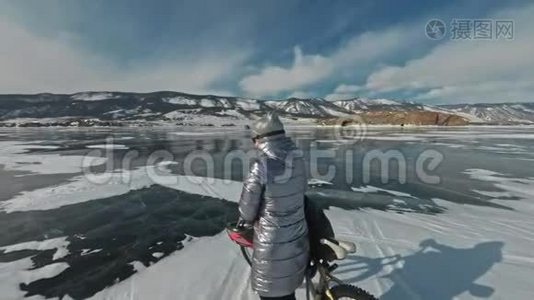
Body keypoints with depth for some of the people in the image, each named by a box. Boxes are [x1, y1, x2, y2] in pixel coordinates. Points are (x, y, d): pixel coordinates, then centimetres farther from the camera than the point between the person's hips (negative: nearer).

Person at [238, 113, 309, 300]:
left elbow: (247, 212, -16)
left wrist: (250, 219, 6)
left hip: (273, 247, -6)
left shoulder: (261, 166, -24)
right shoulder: (298, 160, -5)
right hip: (298, 242, 6)